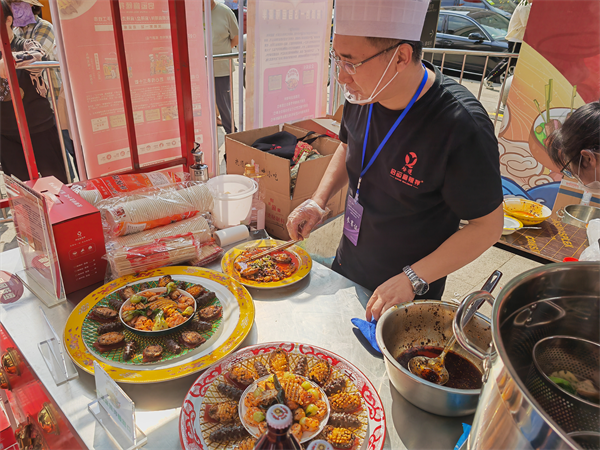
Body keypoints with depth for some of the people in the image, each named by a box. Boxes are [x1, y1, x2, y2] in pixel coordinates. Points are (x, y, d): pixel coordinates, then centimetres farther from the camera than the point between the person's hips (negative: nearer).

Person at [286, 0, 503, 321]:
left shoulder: (462, 126, -30)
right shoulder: (363, 94, -11)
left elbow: (487, 226, -21)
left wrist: (412, 280, -26)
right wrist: (319, 200, -5)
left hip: (409, 294, -6)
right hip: (347, 265, 6)